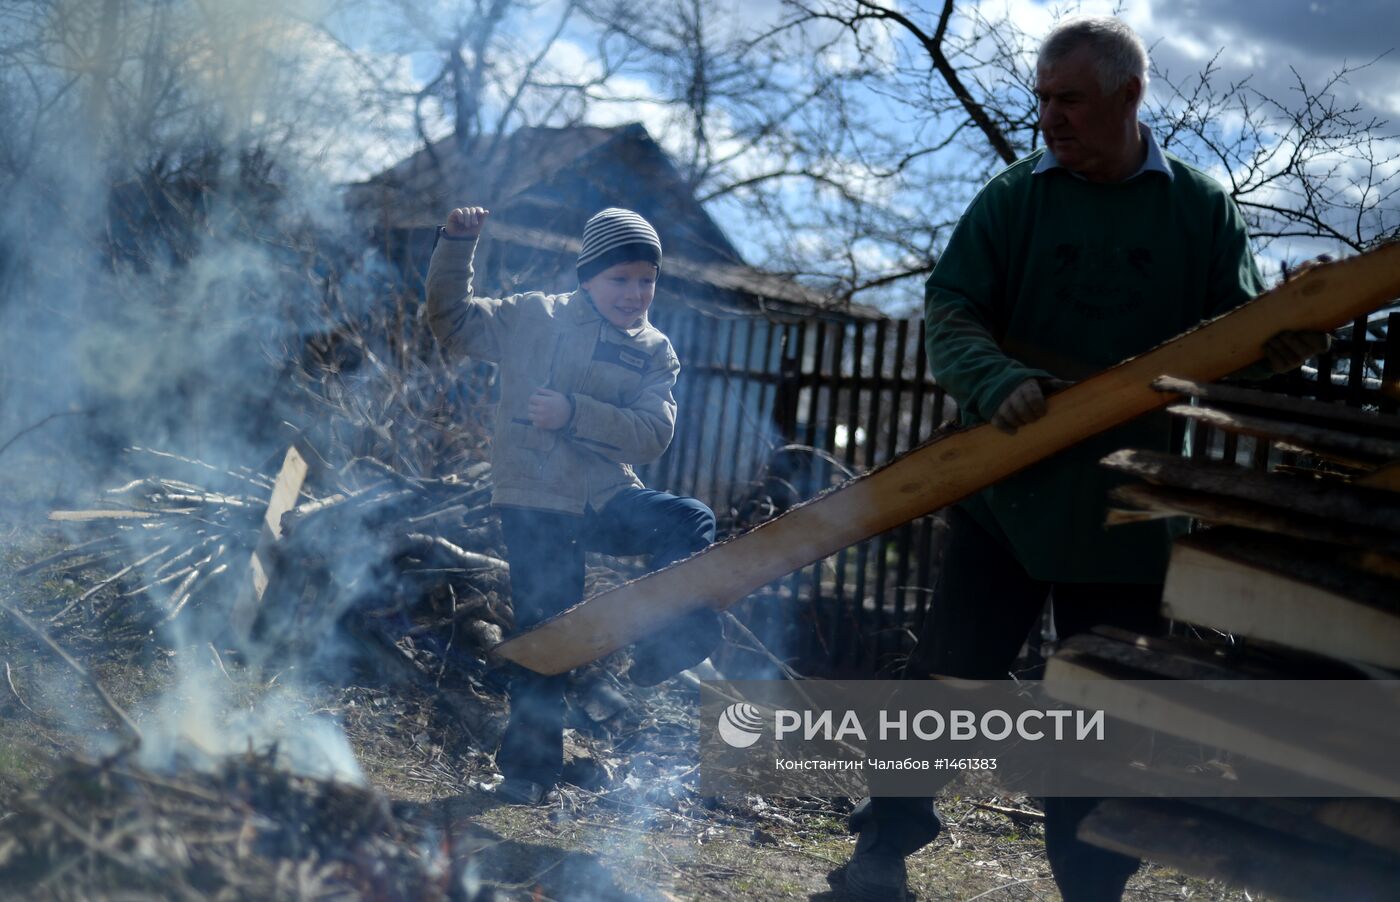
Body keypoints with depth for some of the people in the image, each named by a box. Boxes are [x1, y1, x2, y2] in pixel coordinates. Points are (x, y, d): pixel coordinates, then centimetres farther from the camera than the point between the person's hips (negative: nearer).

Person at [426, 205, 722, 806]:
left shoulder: (653, 352, 6)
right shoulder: (533, 318, 3)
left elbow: (652, 435, -7)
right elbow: (453, 322, 5)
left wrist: (575, 413, -18)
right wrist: (455, 247, -7)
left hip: (607, 498, 3)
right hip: (535, 504, -2)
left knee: (691, 521, -22)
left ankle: (667, 647, -8)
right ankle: (528, 767, 13)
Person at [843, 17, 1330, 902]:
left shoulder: (1200, 207, 3)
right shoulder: (1014, 198, 1)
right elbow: (949, 310, -6)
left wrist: (1284, 341, -21)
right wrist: (996, 380, -26)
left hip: (1126, 512, 1)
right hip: (1005, 490, 0)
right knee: (949, 674, 3)